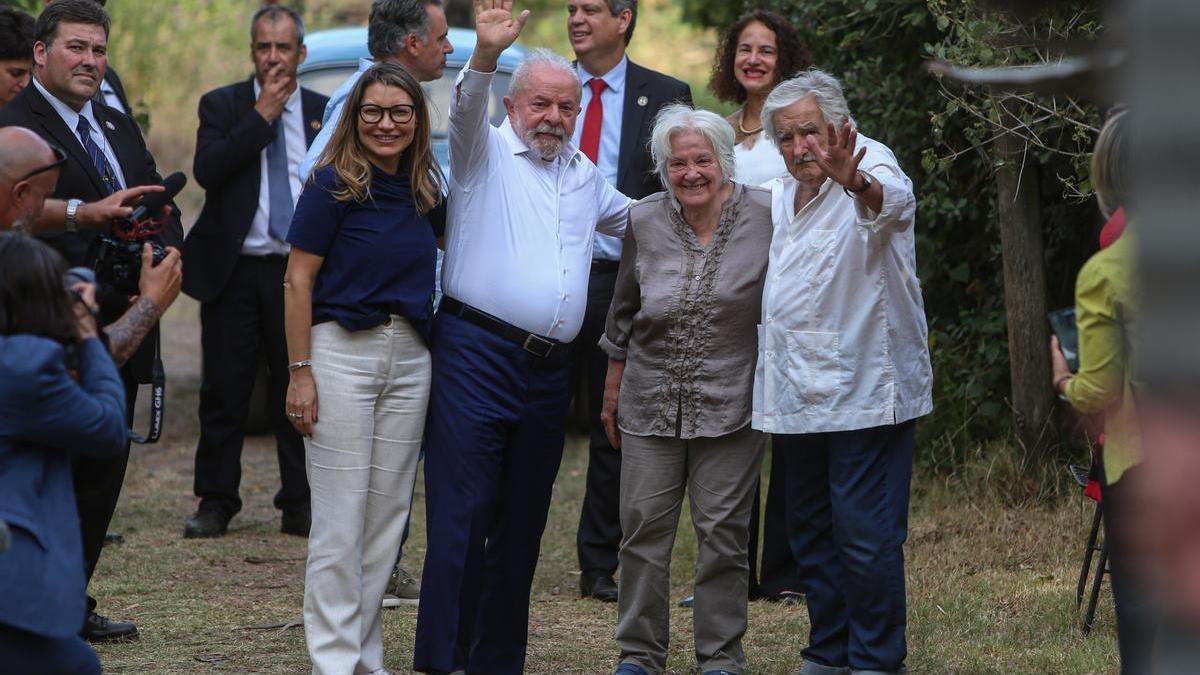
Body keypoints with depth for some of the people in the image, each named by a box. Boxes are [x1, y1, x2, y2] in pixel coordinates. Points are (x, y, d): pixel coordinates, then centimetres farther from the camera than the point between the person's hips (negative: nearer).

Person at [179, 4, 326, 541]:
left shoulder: (324, 112, 8)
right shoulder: (221, 106, 5)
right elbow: (207, 171, -12)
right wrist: (261, 116, -12)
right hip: (233, 270, -1)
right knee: (224, 390, 2)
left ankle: (299, 506, 10)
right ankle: (216, 502, 11)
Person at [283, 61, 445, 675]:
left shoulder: (425, 190, 8)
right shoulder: (333, 184, -7)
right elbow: (298, 281, -8)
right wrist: (300, 372, -12)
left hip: (410, 357, 6)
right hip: (341, 349, -6)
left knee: (388, 512, 8)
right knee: (340, 517, -4)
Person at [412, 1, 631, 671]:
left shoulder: (585, 176, 20)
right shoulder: (487, 152, 2)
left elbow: (637, 217, 37)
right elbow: (467, 108, -20)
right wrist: (486, 54, -39)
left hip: (548, 372, 6)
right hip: (477, 356, -6)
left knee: (522, 525, 10)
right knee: (462, 515, -11)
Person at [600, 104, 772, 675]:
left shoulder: (764, 216, -6)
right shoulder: (645, 222, 2)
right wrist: (612, 393, 17)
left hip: (730, 406, -2)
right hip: (651, 402, 2)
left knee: (722, 532, 3)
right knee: (644, 528, 4)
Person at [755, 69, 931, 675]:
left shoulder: (872, 167, -11)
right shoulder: (779, 196, 14)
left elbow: (894, 201, -37)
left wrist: (857, 182, -60)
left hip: (864, 391, -8)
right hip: (796, 394, 8)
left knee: (866, 534, -8)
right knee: (810, 531, 14)